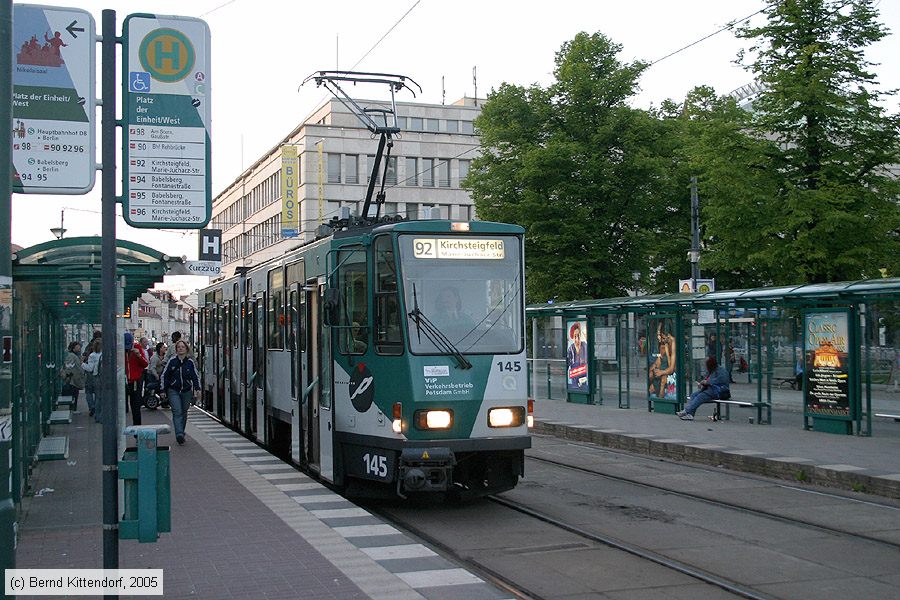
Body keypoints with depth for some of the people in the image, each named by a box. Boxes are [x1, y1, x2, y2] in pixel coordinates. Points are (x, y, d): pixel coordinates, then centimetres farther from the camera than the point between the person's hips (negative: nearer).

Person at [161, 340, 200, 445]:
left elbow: (196, 376, 7)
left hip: (187, 391, 2)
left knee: (184, 412, 10)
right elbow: (164, 375, 5)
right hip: (173, 391, -2)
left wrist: (197, 389, -5)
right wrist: (164, 390, 3)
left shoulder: (190, 362, 2)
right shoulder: (172, 361, -1)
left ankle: (181, 433, 25)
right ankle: (179, 434, -24)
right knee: (177, 412, -14)